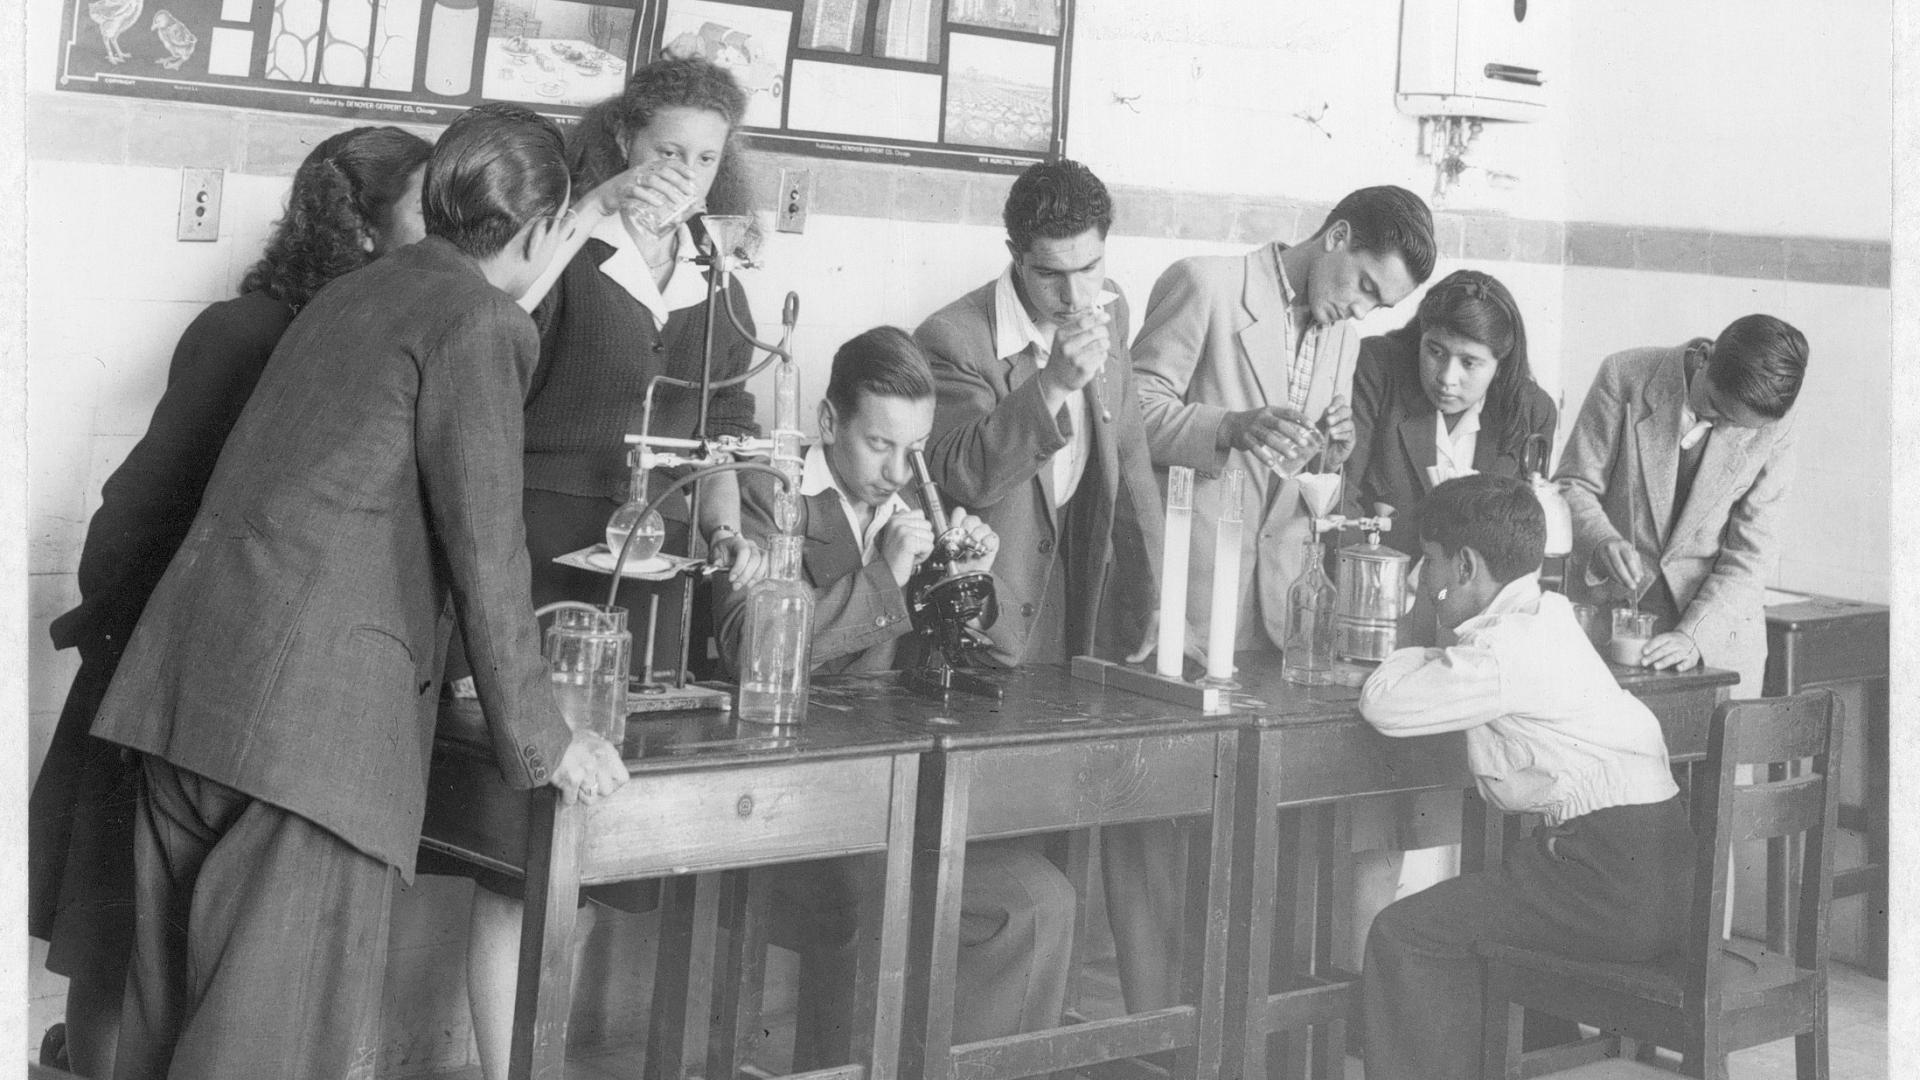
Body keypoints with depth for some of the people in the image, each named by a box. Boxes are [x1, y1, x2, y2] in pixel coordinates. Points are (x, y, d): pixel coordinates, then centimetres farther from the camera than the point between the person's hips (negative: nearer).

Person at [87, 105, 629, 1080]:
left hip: (188, 670, 8)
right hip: (317, 701, -8)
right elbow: (482, 547, -8)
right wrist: (538, 741, -1)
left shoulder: (348, 296, 21)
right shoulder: (481, 323, -4)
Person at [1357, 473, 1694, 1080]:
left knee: (1405, 934, -7)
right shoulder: (1547, 613, 14)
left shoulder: (1502, 652, -15)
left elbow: (1382, 704, -15)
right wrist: (1452, 646, 10)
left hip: (1618, 886, -10)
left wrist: (1429, 654, 3)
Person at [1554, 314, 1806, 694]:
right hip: (1608, 618, 0)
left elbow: (1749, 554, -6)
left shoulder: (1773, 429, -8)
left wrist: (1693, 635, -19)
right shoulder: (1625, 377, -10)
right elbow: (1573, 485, -5)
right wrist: (1601, 538, -26)